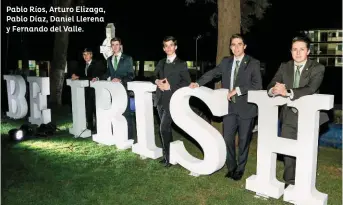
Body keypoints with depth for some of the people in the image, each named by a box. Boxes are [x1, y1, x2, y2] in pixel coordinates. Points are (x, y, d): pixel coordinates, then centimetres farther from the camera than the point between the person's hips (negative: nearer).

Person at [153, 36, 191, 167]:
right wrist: (157, 81, -5)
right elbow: (154, 76, 19)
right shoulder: (161, 63, 16)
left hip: (171, 101, -6)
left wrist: (170, 86, -18)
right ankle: (169, 154, 26)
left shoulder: (181, 64, -3)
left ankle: (168, 157, 3)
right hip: (160, 100, 6)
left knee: (164, 129, -12)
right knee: (166, 129, 14)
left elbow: (186, 82, -10)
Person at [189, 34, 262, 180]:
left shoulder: (253, 63, -5)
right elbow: (212, 73, 9)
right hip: (229, 107, 4)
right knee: (228, 139, 9)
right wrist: (198, 83, -7)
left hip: (246, 108, -3)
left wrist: (238, 90, -20)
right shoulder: (225, 62, 9)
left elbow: (257, 85, -14)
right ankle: (231, 167, 29)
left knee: (243, 140, 10)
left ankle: (240, 169, 28)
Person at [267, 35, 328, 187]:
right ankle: (289, 182, 29)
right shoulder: (284, 67, 6)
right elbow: (271, 85, -3)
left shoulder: (317, 68, -6)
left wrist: (287, 92, -38)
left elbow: (310, 89, -23)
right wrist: (274, 90, -29)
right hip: (289, 116, 3)